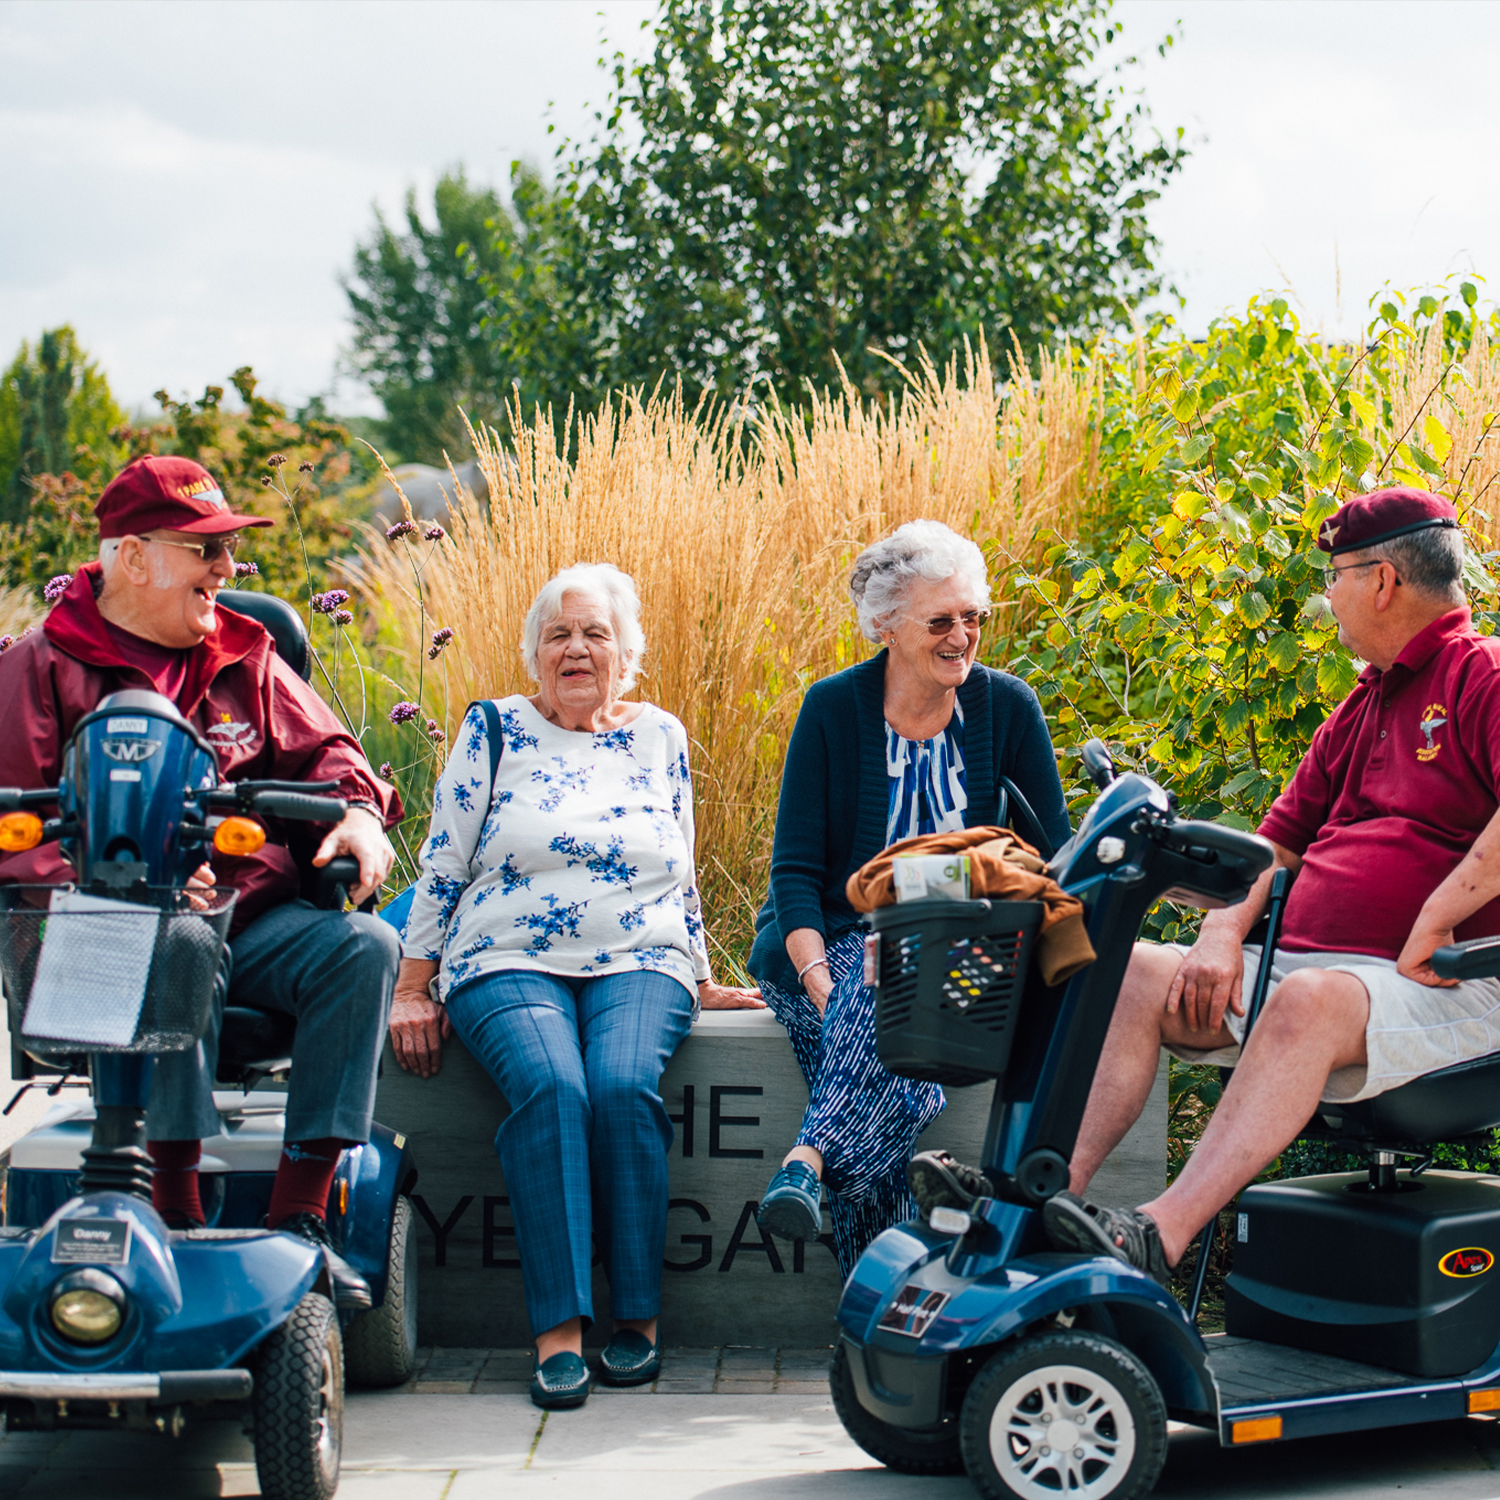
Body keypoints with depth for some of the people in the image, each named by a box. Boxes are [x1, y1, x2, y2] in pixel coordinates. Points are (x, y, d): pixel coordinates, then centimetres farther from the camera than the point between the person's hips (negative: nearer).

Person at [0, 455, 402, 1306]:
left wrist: (359, 813, -3)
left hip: (254, 920, 5)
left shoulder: (244, 661, 19)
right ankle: (177, 1210, -31)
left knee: (365, 946, -24)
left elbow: (321, 750, 22)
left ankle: (299, 1216, -23)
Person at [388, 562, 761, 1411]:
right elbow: (442, 869, 8)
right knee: (551, 1087, -32)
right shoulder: (493, 733, 8)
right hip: (508, 964, -1)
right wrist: (414, 991, 4)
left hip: (638, 964, 1)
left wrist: (700, 982, 21)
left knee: (625, 1086, -30)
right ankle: (559, 1330, -32)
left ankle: (638, 1313, -20)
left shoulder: (661, 738, 14)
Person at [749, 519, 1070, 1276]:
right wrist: (820, 979, -22)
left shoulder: (1007, 706, 2)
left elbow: (1051, 855, 3)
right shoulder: (834, 708, -3)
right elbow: (795, 868, -6)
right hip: (837, 941, -1)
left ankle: (809, 1161, -45)